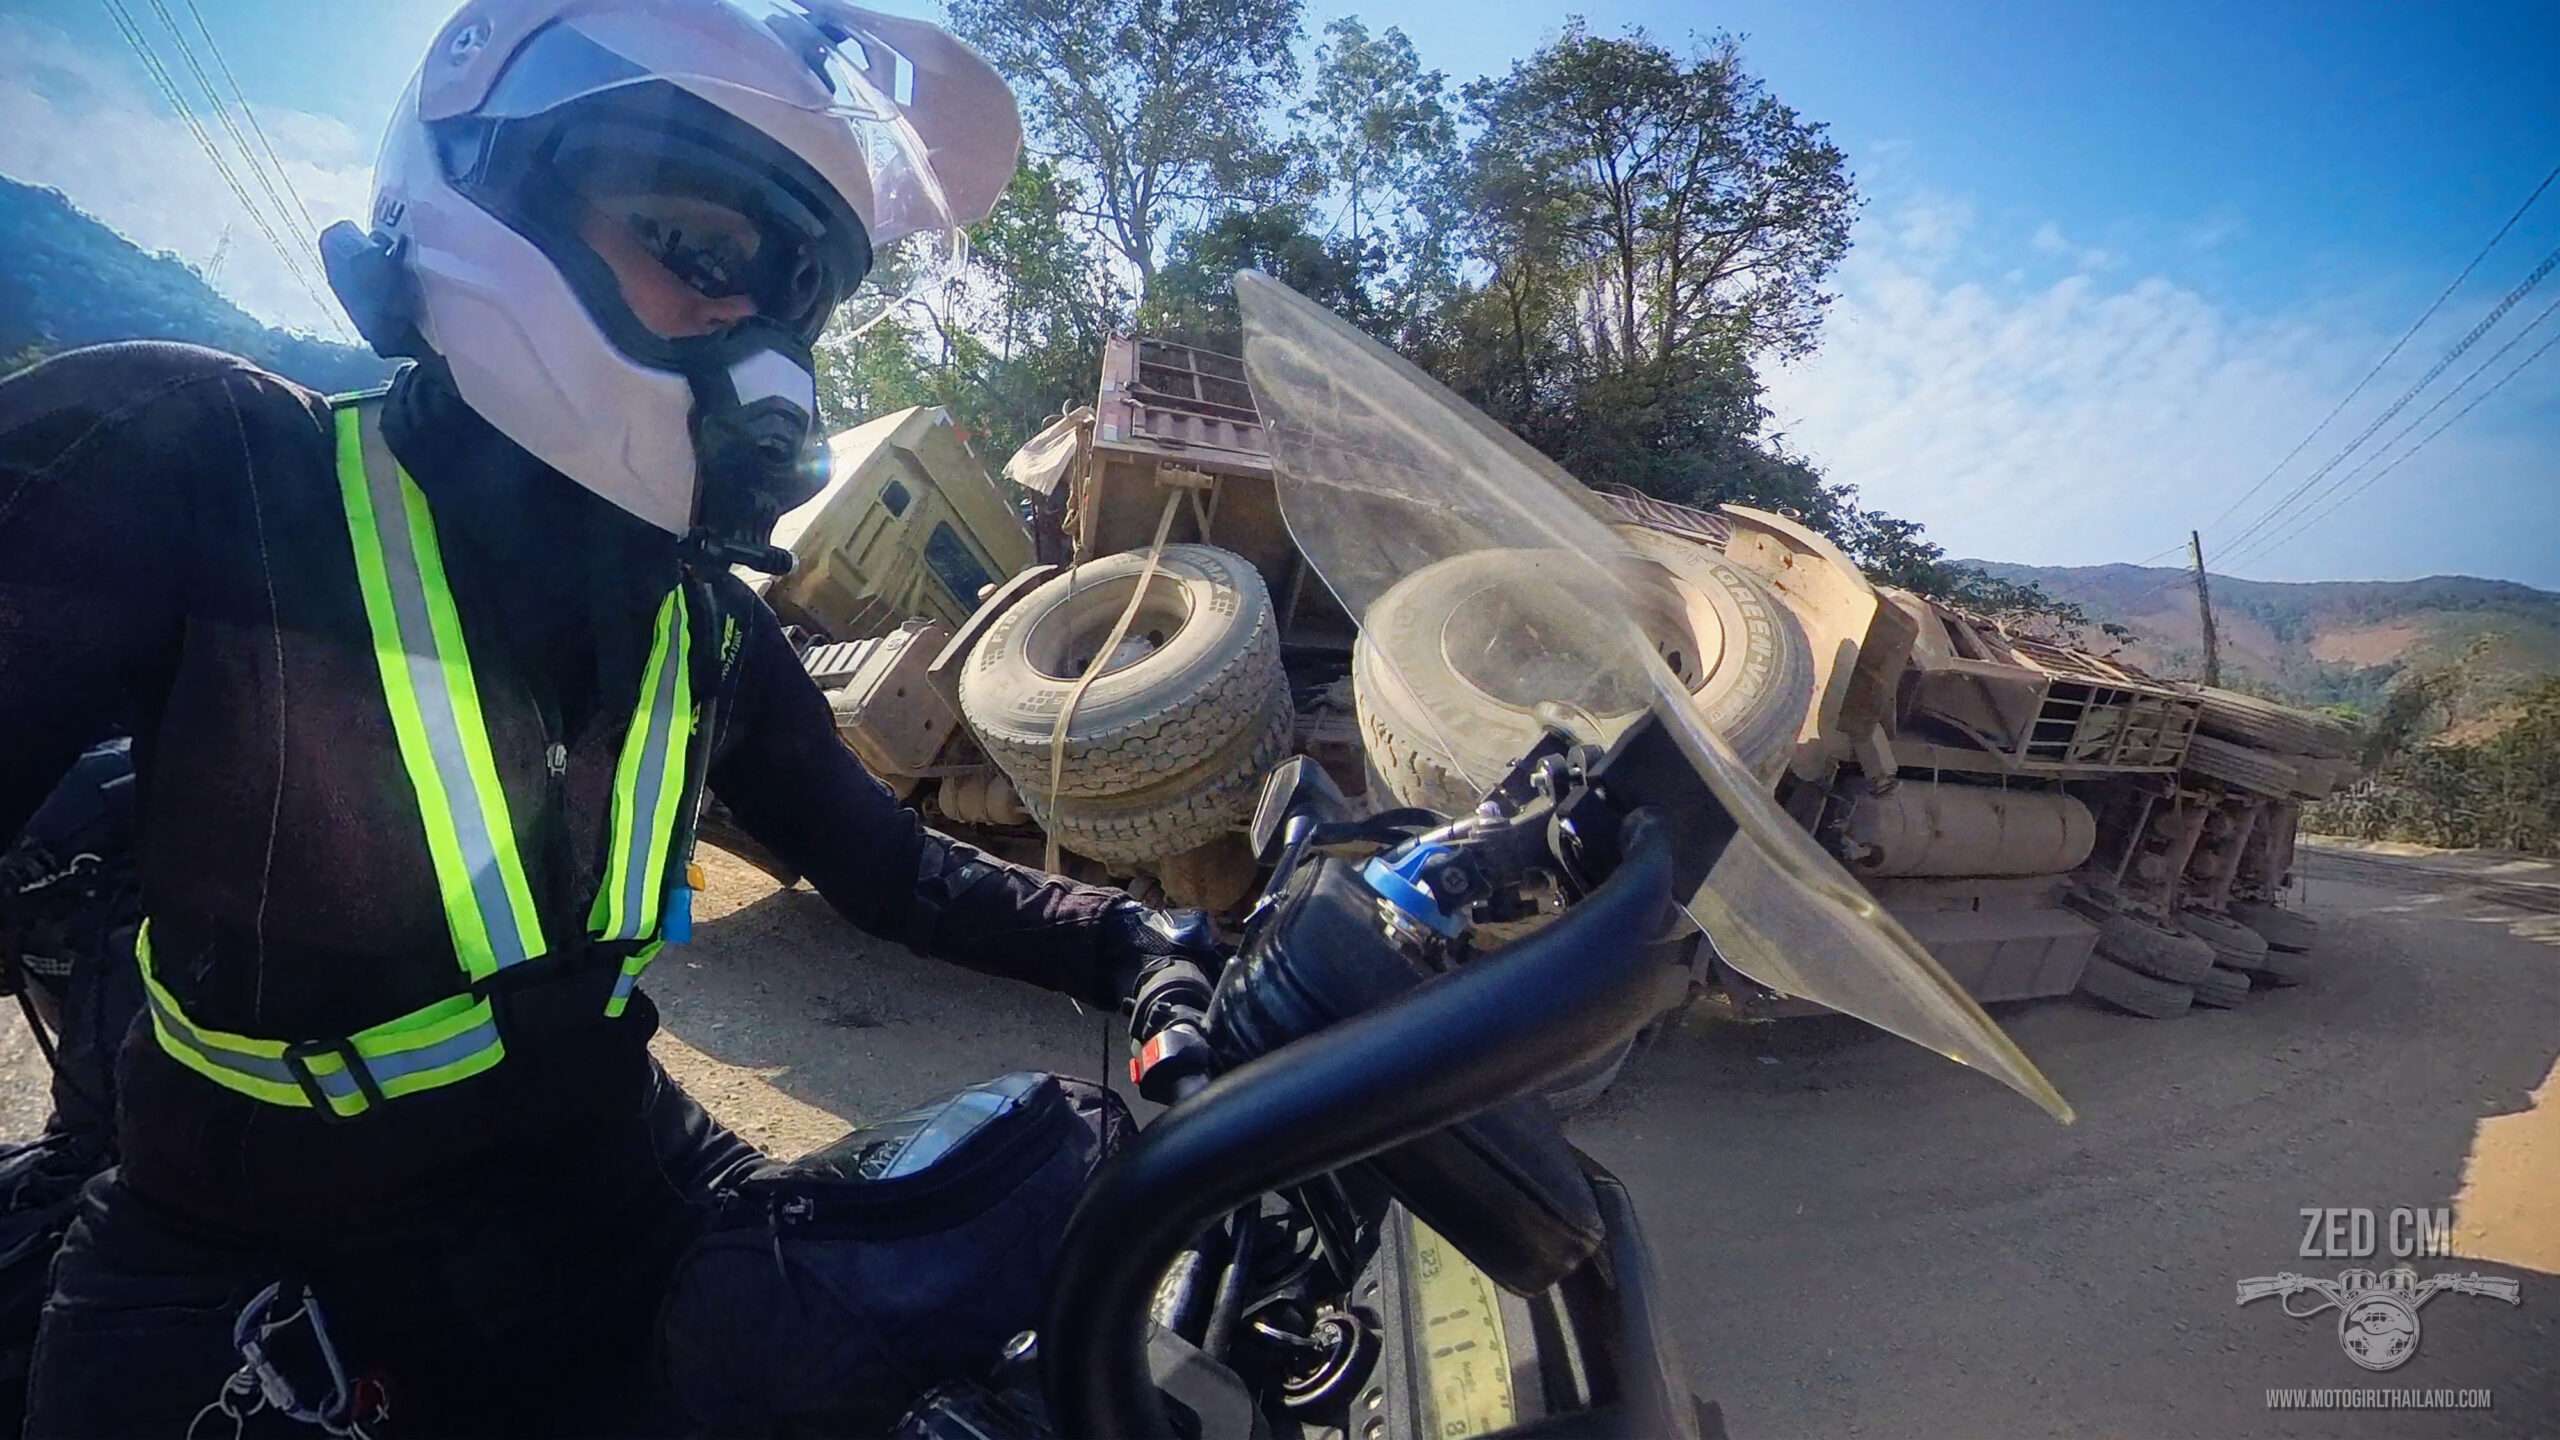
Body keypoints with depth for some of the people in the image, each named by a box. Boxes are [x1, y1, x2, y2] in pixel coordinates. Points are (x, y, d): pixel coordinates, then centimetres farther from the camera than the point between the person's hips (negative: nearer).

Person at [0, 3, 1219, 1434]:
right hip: (256, 1293, -3)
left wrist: (1144, 946, -11)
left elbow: (897, 870, 0)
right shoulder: (188, 464, -15)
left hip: (621, 1203, 4)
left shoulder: (710, 626, -3)